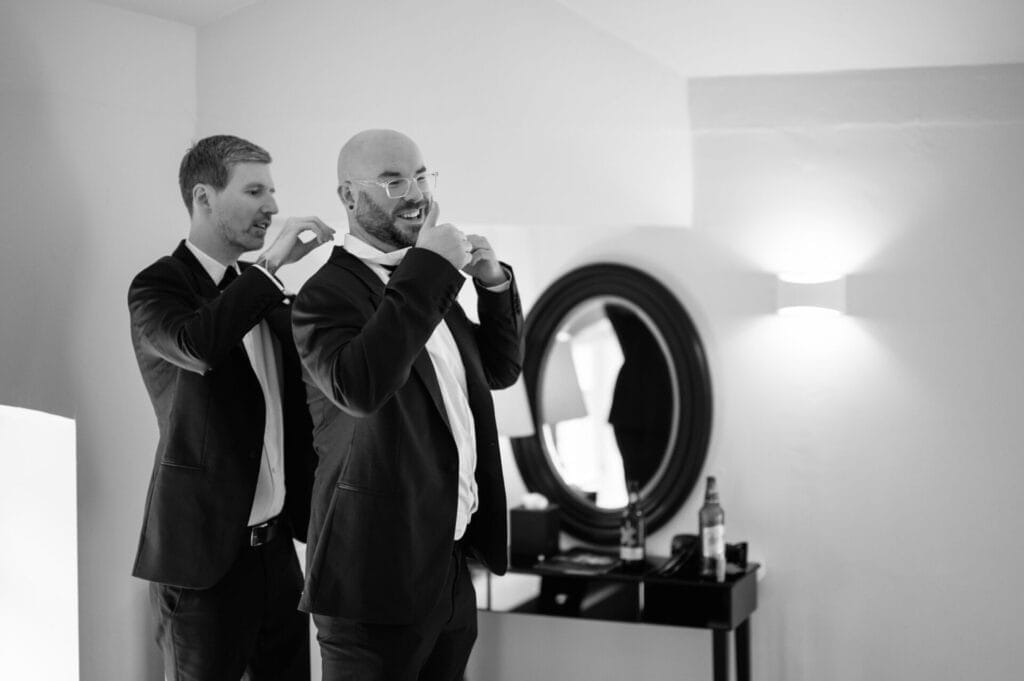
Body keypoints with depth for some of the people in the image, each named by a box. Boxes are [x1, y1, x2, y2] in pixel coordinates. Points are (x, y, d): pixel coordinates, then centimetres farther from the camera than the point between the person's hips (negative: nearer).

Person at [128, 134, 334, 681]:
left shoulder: (260, 289, 13)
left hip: (277, 545, 6)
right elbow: (198, 346, -31)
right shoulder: (158, 286, -8)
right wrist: (271, 264, -25)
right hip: (208, 552, -6)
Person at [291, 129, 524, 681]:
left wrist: (494, 283, 5)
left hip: (451, 568, 8)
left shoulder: (427, 283, 13)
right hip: (378, 577, -8)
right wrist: (428, 269, -27)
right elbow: (359, 388, -31)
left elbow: (500, 369, 21)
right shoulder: (327, 294, -12)